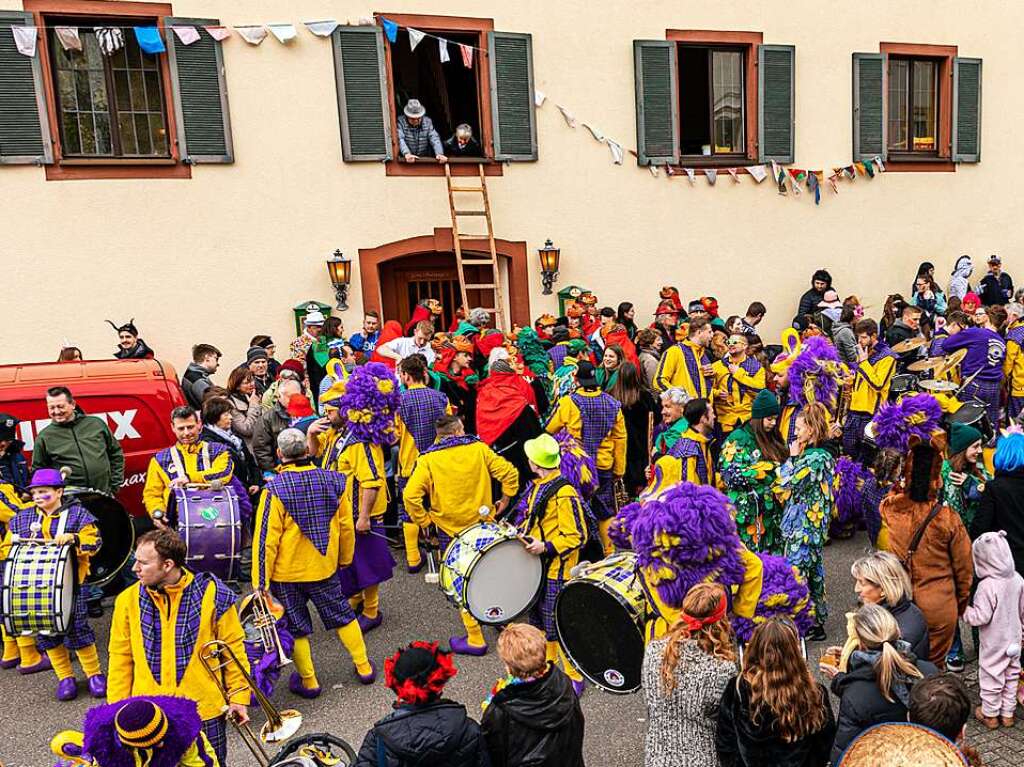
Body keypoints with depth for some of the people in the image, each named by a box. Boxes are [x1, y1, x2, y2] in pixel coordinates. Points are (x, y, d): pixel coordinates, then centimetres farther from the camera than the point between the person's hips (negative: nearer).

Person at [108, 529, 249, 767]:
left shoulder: (210, 593, -11)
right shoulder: (128, 600, -3)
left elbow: (233, 647, -3)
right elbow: (120, 658, 5)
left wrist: (239, 695, -3)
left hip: (205, 711, -2)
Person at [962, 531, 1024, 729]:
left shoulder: (987, 586, -28)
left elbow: (982, 617, -25)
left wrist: (964, 611, -8)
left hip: (994, 643, -6)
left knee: (991, 677, 10)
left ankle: (990, 715, 25)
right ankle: (1008, 713, 32)